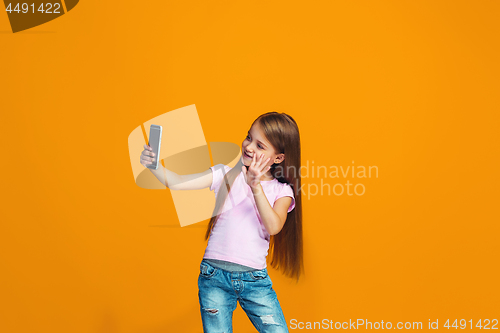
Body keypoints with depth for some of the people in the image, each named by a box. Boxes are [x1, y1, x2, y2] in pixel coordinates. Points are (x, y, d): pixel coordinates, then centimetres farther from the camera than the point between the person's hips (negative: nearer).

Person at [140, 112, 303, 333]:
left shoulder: (281, 191, 2)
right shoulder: (226, 174, 2)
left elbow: (274, 227, -16)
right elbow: (177, 183, -7)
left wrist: (256, 187, -25)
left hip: (254, 279, 0)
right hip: (215, 275, 0)